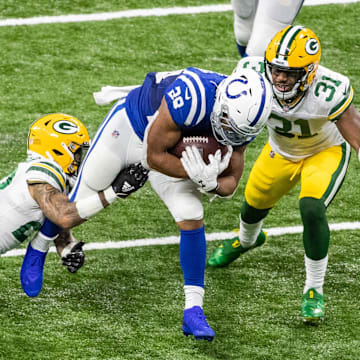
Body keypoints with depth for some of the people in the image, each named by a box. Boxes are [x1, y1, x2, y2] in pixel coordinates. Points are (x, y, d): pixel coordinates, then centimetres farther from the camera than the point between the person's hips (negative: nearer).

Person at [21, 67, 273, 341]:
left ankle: (194, 311, -6)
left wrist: (210, 182, -34)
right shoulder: (191, 97, -43)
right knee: (78, 208, 4)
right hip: (132, 127, -4)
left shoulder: (243, 120, -23)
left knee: (192, 219, -12)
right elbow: (155, 156, -29)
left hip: (176, 148, 4)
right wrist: (196, 174, -41)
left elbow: (230, 181, -12)